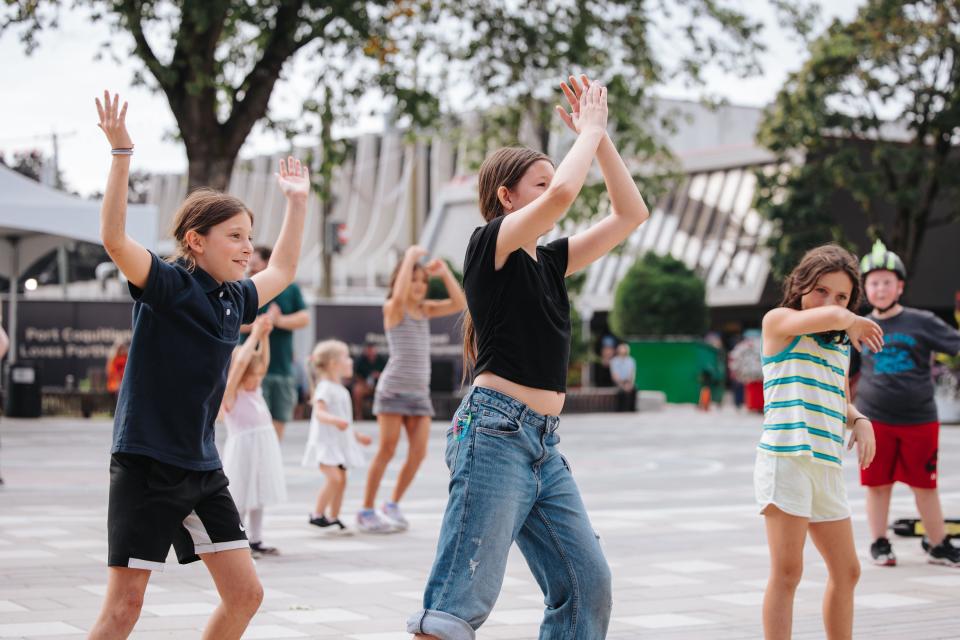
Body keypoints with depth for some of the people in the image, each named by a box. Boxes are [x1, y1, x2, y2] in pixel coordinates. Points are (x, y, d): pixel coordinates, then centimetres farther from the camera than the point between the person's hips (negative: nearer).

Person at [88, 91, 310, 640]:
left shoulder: (234, 300, 9)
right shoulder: (167, 285, -11)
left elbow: (283, 272, 30)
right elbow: (115, 239, -29)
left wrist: (298, 202, 31)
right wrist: (122, 152, -33)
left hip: (202, 468, 8)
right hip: (146, 465, -7)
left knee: (245, 594, 7)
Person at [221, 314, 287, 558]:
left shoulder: (255, 391, 11)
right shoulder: (230, 394, -10)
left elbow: (263, 362, 13)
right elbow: (240, 362, -21)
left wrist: (264, 336, 1)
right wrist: (254, 335, -17)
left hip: (261, 452, 8)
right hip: (242, 452, -8)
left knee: (258, 496, 11)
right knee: (240, 499, -3)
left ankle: (255, 541, 18)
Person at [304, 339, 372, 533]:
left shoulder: (341, 390, 17)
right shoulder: (325, 388, -12)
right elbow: (319, 412, -28)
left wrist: (357, 436, 34)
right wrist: (335, 420, -45)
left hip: (340, 443, 9)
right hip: (325, 443, -9)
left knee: (341, 481, 6)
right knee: (335, 478, -20)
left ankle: (333, 518, 13)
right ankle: (317, 514, -9)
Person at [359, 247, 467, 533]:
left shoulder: (425, 309, 13)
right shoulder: (392, 309, -4)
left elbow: (460, 304, 4)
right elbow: (399, 296, -28)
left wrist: (444, 271, 0)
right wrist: (410, 257, -21)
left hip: (420, 392, 6)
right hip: (393, 389, -6)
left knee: (418, 452, -1)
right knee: (387, 451, -6)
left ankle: (393, 505, 15)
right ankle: (366, 511, 3)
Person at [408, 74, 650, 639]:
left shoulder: (549, 261, 18)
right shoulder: (491, 243, -4)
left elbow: (631, 214, 20)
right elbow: (564, 193, -21)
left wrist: (599, 137, 13)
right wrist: (590, 130, -4)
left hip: (544, 445, 9)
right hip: (496, 432, -9)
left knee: (588, 586, 5)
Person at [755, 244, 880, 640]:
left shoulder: (841, 347, 21)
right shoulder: (779, 321, -1)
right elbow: (829, 317, -21)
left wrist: (860, 422, 9)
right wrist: (852, 323, -2)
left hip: (828, 466, 8)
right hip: (786, 458, -8)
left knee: (846, 571, 13)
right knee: (787, 570, -10)